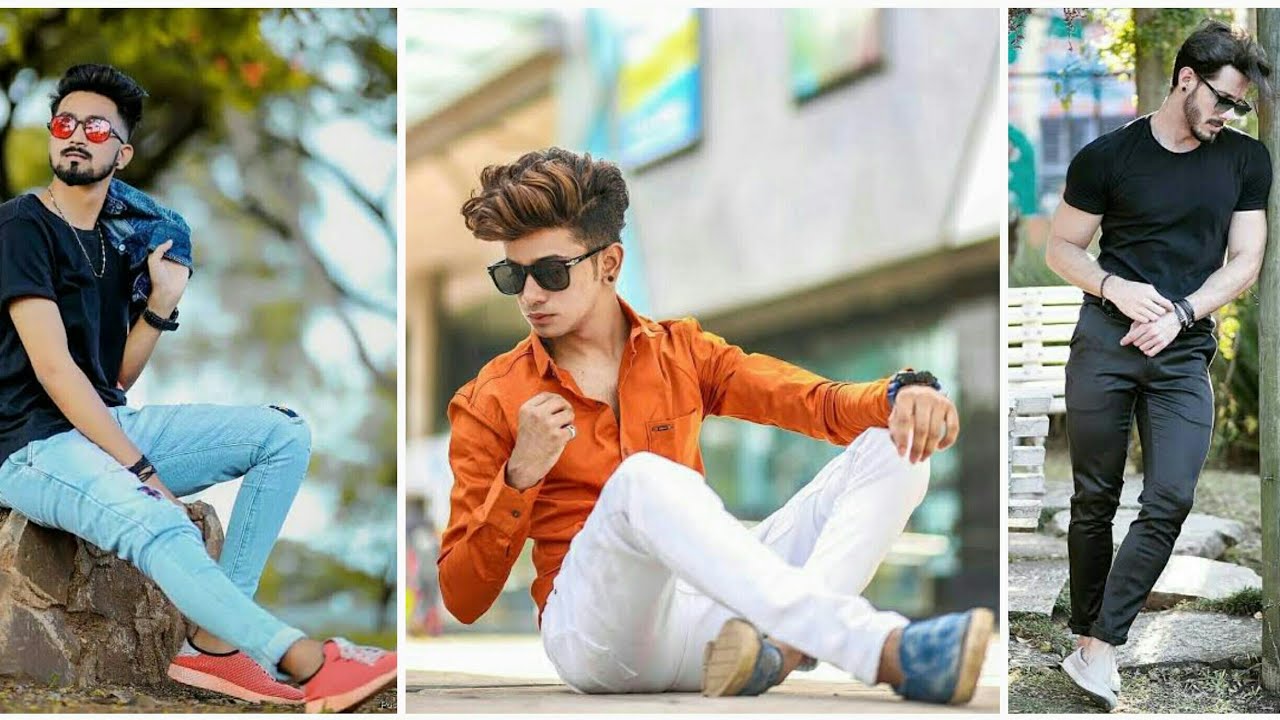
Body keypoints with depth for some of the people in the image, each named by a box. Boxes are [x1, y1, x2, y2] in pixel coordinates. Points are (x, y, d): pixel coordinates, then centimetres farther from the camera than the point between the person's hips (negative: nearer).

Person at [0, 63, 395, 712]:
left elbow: (119, 376, 13)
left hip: (107, 424, 9)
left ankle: (214, 641, -17)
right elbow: (53, 368, -16)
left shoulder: (117, 242, 16)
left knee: (286, 436, -4)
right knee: (159, 526, -38)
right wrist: (140, 469, -19)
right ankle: (305, 660, -31)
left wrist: (161, 304, -3)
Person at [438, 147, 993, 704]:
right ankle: (884, 649, -48)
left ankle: (784, 644, -38)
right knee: (643, 477, -34)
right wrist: (520, 477, -8)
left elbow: (818, 402, 2)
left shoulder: (681, 351, 17)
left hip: (706, 614, 4)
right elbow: (462, 601, 5)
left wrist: (902, 394, -19)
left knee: (893, 450, -10)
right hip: (597, 633, -4)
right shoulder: (489, 403, 8)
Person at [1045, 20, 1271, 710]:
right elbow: (1062, 248, 6)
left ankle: (1097, 647, -7)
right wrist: (1115, 288, -13)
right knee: (1095, 499, 4)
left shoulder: (1247, 160, 7)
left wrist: (1180, 314, -9)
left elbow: (1245, 261, 6)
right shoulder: (1108, 155, -1)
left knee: (1169, 502, -11)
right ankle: (1086, 635, 14)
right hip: (1105, 341, -2)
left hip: (1186, 351, 2)